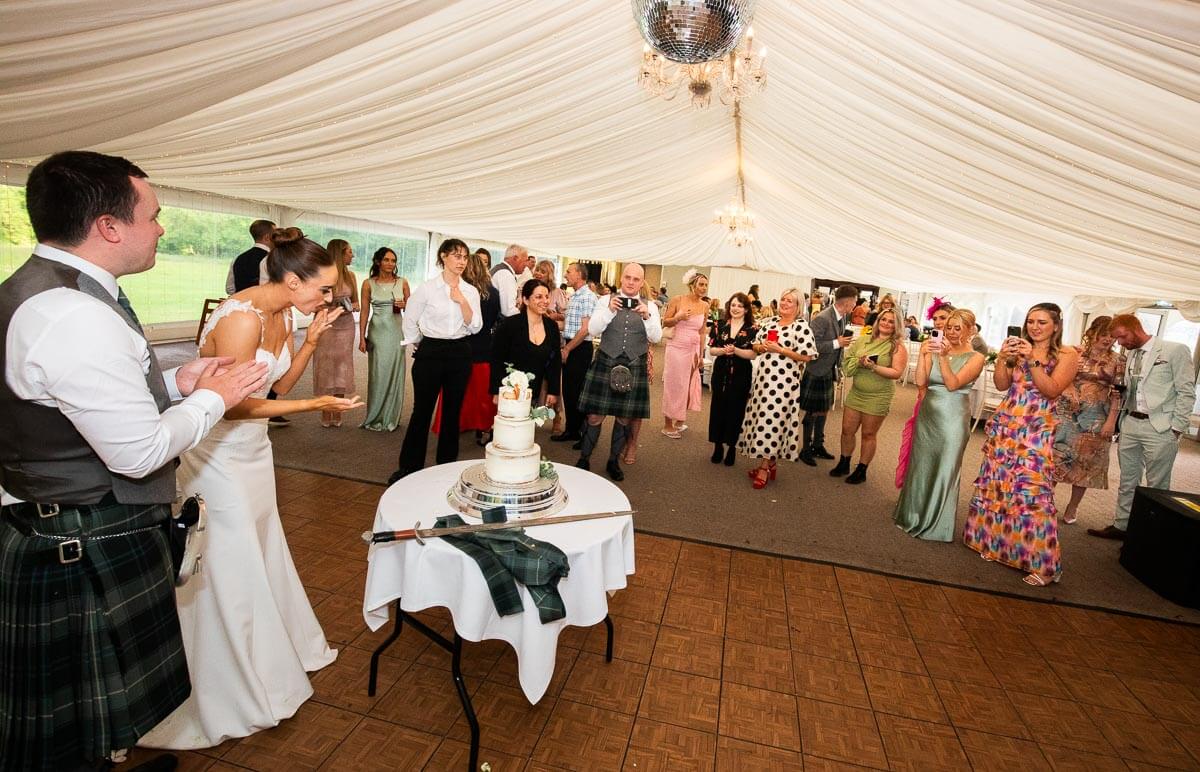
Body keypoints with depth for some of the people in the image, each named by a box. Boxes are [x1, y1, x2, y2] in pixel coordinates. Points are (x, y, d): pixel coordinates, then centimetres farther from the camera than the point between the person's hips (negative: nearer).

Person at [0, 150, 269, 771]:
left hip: (53, 533, 10)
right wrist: (214, 397, -11)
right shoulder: (73, 315, -27)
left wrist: (175, 382, 5)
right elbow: (140, 451, -25)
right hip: (89, 554, -10)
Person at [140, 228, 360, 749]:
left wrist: (312, 340, -5)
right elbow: (232, 404, -25)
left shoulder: (281, 315, 0)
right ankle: (236, 694, 27)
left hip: (253, 446, 8)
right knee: (231, 571, 6)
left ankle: (272, 655, 41)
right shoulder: (242, 318, -26)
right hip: (219, 454, -8)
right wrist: (316, 405, -23)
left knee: (263, 553, 20)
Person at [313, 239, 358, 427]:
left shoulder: (350, 275, 6)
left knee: (341, 368, 6)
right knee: (326, 367, 1)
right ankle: (325, 413, 11)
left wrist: (352, 306, -5)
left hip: (346, 326, 4)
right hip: (327, 325, -4)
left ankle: (337, 413, 15)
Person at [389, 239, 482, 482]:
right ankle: (409, 466, 15)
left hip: (460, 353, 3)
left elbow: (475, 327, -3)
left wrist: (461, 300, -12)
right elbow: (410, 322, 4)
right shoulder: (426, 288, -5)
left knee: (452, 411, 11)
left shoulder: (470, 291, 4)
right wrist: (422, 347, 9)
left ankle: (447, 465, 24)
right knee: (422, 410, 2)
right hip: (431, 353, -3)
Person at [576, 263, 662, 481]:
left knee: (623, 417, 11)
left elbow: (656, 337, -7)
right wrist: (609, 310, -21)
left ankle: (613, 461, 28)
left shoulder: (649, 306, 3)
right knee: (595, 415, 2)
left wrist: (646, 316, -22)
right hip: (606, 363, -1)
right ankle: (584, 459, 20)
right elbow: (592, 330, -9)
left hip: (634, 367, 1)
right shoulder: (607, 300, 0)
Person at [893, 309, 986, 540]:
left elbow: (953, 384, -16)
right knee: (920, 466, 14)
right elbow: (921, 381, -8)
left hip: (952, 419, -3)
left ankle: (936, 524, 19)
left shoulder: (975, 358, -4)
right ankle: (913, 514, 32)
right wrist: (923, 353, -17)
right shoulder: (935, 350, 3)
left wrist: (944, 357, -24)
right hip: (927, 414, 4)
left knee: (944, 471, 4)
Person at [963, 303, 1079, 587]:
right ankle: (994, 540, 27)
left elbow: (1052, 390, -13)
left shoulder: (1067, 356, -1)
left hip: (1035, 431, -4)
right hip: (1004, 425, 5)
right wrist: (1002, 359, -10)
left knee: (1030, 492, -9)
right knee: (995, 484, 10)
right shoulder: (1019, 349, 10)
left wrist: (1032, 360, -20)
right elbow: (1002, 385, 5)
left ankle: (1042, 562, 1)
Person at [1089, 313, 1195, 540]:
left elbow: (1186, 393, -6)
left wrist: (1176, 429, -8)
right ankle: (1121, 526, 22)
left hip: (1159, 428, -5)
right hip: (1130, 425, 6)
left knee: (1157, 486, 2)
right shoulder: (1130, 354, 11)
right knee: (1127, 481, 12)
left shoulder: (1175, 351, -5)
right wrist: (1121, 424, 8)